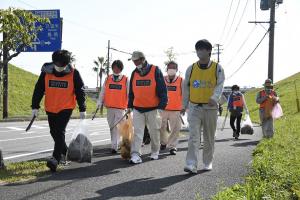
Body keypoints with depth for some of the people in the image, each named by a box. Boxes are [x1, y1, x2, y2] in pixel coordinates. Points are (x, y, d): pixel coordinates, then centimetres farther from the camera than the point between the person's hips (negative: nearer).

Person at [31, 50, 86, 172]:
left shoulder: (73, 73, -10)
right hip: (50, 109, 4)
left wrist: (82, 109, -4)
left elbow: (80, 92, -4)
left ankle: (56, 158, -13)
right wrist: (35, 106, 0)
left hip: (66, 108, -4)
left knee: (60, 132, -14)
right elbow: (38, 90, 2)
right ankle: (65, 151, 36)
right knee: (54, 132, 14)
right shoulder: (46, 72, -5)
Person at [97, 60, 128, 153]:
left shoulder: (126, 80, 0)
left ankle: (114, 146, -11)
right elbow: (103, 91, 10)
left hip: (120, 108, -4)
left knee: (117, 127, -10)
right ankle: (116, 143, 27)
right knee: (111, 126, 12)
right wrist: (100, 102, 2)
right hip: (109, 107, 4)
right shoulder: (108, 79, 8)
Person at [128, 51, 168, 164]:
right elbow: (131, 91, 17)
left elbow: (162, 90, -7)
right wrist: (130, 106, 13)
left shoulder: (155, 71, -6)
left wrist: (161, 106, -12)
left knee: (154, 132, 9)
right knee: (137, 132, -5)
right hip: (137, 108, 3)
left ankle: (155, 153, 26)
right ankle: (135, 155, -7)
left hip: (153, 108, -3)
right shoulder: (134, 73, 9)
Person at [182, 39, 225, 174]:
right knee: (193, 136, -11)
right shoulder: (191, 68, 6)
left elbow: (220, 85, -9)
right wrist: (184, 105, 13)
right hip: (194, 107, 0)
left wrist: (214, 98, -28)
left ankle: (208, 162, 27)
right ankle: (191, 165, -16)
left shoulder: (217, 68, 1)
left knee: (209, 137, 11)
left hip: (210, 108, 0)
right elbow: (186, 87, 12)